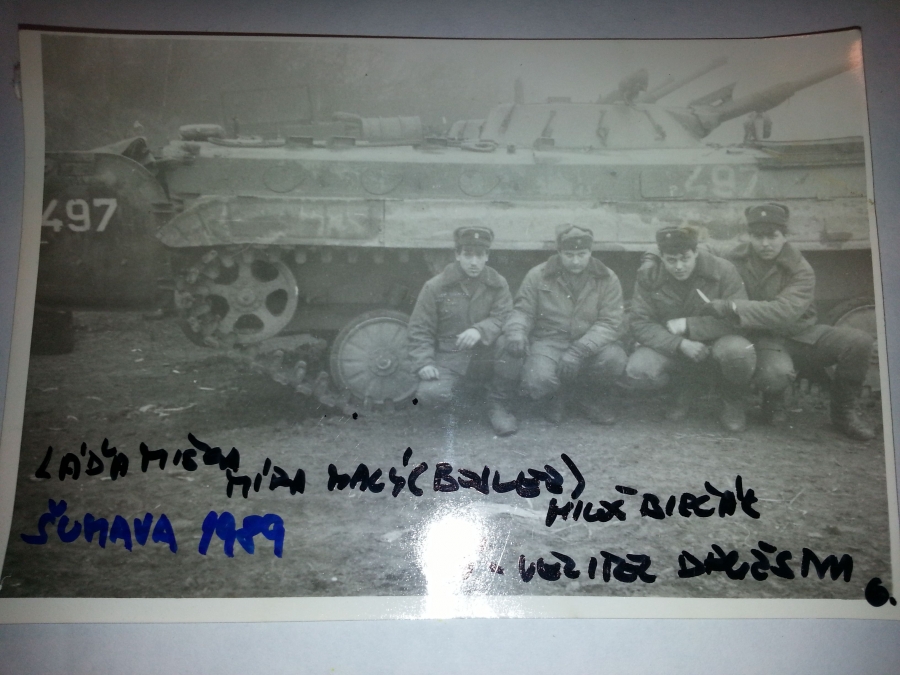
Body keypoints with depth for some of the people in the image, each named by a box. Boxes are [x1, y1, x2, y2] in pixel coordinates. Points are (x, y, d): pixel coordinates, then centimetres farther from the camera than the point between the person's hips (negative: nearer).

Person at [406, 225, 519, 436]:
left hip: (487, 358, 1)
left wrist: (480, 330, -30)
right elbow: (419, 329, -1)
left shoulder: (498, 284, 2)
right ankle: (462, 391, 10)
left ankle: (497, 405, -6)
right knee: (430, 394, -29)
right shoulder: (435, 287, -2)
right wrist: (424, 362, -16)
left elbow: (504, 318, -10)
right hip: (449, 361, 0)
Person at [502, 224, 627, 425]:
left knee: (615, 359, -31)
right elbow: (522, 311, 2)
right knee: (537, 382, -31)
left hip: (591, 343, 1)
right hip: (549, 341, -1)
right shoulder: (538, 276, -1)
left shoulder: (607, 279, -2)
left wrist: (579, 350, -26)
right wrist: (516, 333, -23)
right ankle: (555, 396, 12)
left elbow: (610, 323, -10)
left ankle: (586, 396, 5)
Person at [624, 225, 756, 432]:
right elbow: (640, 324, -15)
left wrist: (688, 325, -22)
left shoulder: (723, 270, -15)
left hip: (715, 343, -2)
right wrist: (681, 344, -29)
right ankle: (688, 387, 7)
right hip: (670, 346, 2)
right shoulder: (648, 276, -10)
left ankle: (732, 400, 0)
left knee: (738, 352, -37)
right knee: (636, 372, -27)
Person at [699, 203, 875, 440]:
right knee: (774, 374, -38)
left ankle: (843, 412, 0)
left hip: (801, 334, 2)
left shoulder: (800, 270, -11)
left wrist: (733, 308, -36)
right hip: (763, 336, -1)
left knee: (859, 341, -23)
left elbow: (785, 312, -28)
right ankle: (773, 402, 3)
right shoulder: (733, 259, -2)